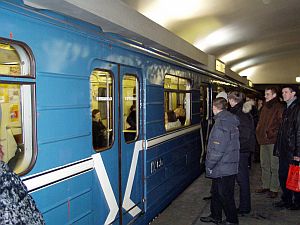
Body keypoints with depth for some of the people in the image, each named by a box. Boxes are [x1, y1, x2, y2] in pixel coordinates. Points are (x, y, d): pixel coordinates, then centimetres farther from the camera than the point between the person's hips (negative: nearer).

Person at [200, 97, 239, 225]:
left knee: (225, 195, 4)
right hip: (229, 165, 10)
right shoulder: (230, 120, 10)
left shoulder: (221, 123, -20)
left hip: (223, 167, -10)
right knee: (216, 191, 20)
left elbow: (218, 148, -24)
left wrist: (209, 165, -14)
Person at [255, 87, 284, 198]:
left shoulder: (279, 107, -8)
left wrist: (271, 134, -15)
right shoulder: (265, 107, 17)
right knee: (264, 165, 14)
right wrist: (259, 133, 11)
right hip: (263, 141, 8)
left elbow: (281, 124, -16)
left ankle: (274, 189, 7)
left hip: (273, 141, -8)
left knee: (274, 166, -2)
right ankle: (265, 186, 25)